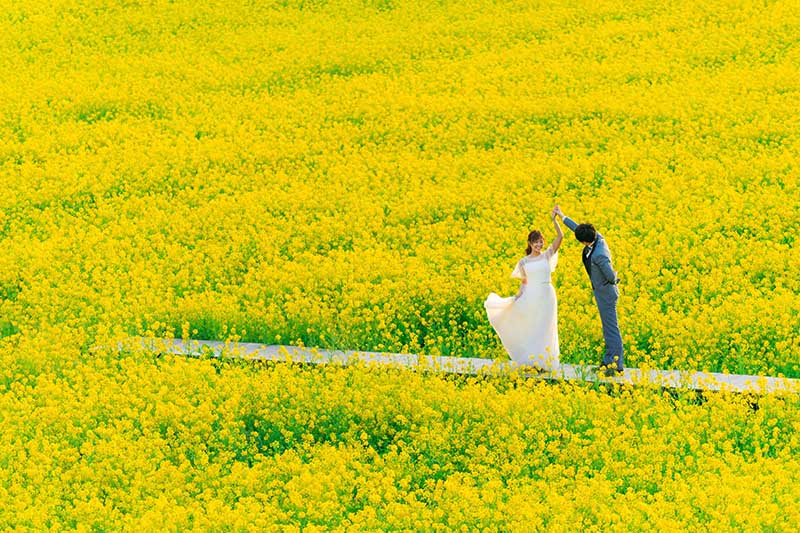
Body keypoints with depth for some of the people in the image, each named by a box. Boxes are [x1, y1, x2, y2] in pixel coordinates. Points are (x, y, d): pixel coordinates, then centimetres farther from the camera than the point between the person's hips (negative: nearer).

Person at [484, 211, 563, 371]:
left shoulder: (547, 255, 2)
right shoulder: (523, 262, 6)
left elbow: (560, 236, -5)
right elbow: (523, 282, 11)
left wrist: (554, 219, -12)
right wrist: (517, 296, -2)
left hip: (546, 297, -1)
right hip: (530, 297, 1)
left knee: (544, 330, 3)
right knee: (529, 329, 3)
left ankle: (543, 363, 10)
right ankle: (530, 361, 12)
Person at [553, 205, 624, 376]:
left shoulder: (599, 255, -33)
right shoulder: (597, 237, -7)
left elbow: (611, 277, -27)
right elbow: (577, 228, 9)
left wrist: (614, 277, -4)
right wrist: (562, 216, 15)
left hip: (605, 292, -10)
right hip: (602, 290, 10)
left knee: (611, 327, -4)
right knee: (607, 327, 16)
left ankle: (618, 365, 0)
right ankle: (609, 361, 24)